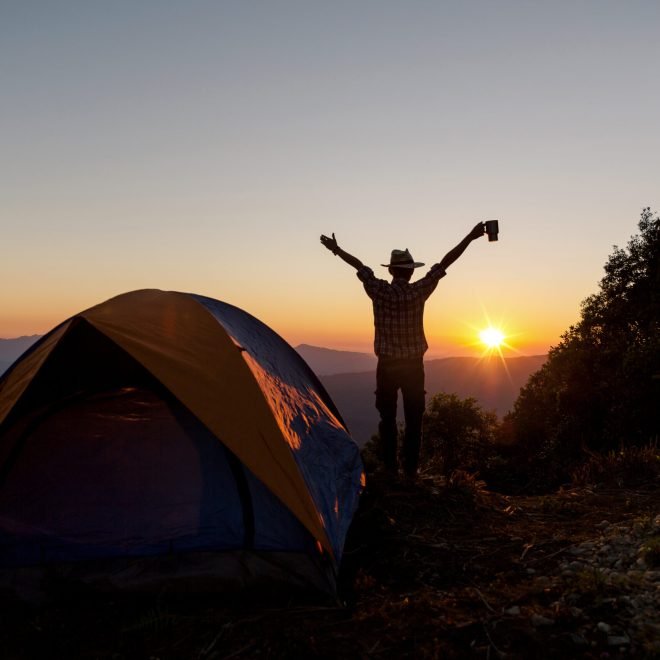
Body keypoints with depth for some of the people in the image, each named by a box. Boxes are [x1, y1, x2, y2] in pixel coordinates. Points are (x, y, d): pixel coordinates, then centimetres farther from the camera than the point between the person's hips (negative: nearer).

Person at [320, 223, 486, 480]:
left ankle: (390, 469, 10)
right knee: (413, 419, 6)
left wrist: (336, 250, 20)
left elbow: (359, 266, 7)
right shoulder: (418, 291, -10)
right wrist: (470, 237, -3)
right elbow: (445, 262, -7)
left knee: (387, 418, 9)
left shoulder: (378, 290, -7)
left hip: (387, 365, 1)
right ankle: (411, 469, 6)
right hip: (413, 365, -1)